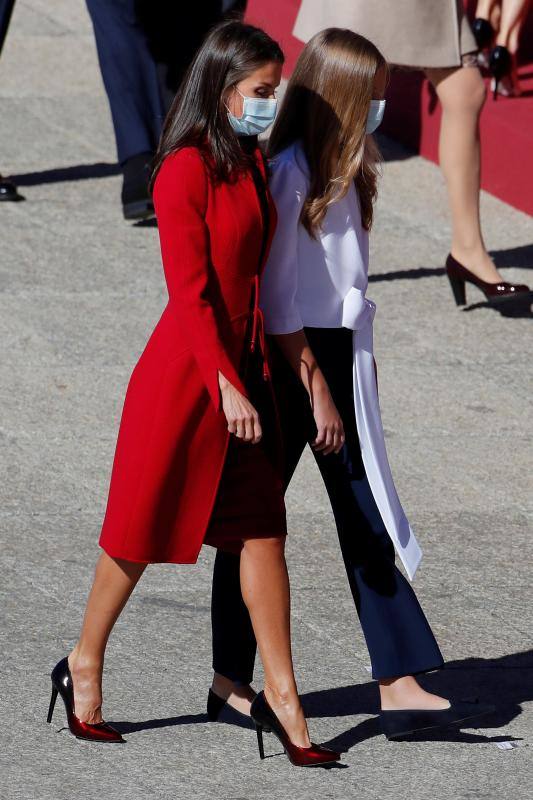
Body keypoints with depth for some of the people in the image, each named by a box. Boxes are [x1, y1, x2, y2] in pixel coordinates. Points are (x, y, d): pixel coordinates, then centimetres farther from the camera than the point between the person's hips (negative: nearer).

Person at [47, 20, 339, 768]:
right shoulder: (187, 170, -16)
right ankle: (84, 667, 24)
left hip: (244, 370, 7)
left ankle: (281, 697, 5)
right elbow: (188, 290, -19)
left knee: (263, 531, 3)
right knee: (144, 529, 6)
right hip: (187, 371, -7)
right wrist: (225, 385, -22)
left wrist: (258, 373, 14)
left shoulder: (252, 165, 9)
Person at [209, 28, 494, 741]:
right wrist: (317, 391, -17)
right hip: (291, 363, -9)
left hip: (339, 360, 9)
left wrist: (352, 374, 15)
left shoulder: (343, 168, 11)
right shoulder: (288, 172, -16)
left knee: (369, 526, 4)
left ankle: (400, 688, 1)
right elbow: (275, 300, -17)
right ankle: (231, 678, 18)